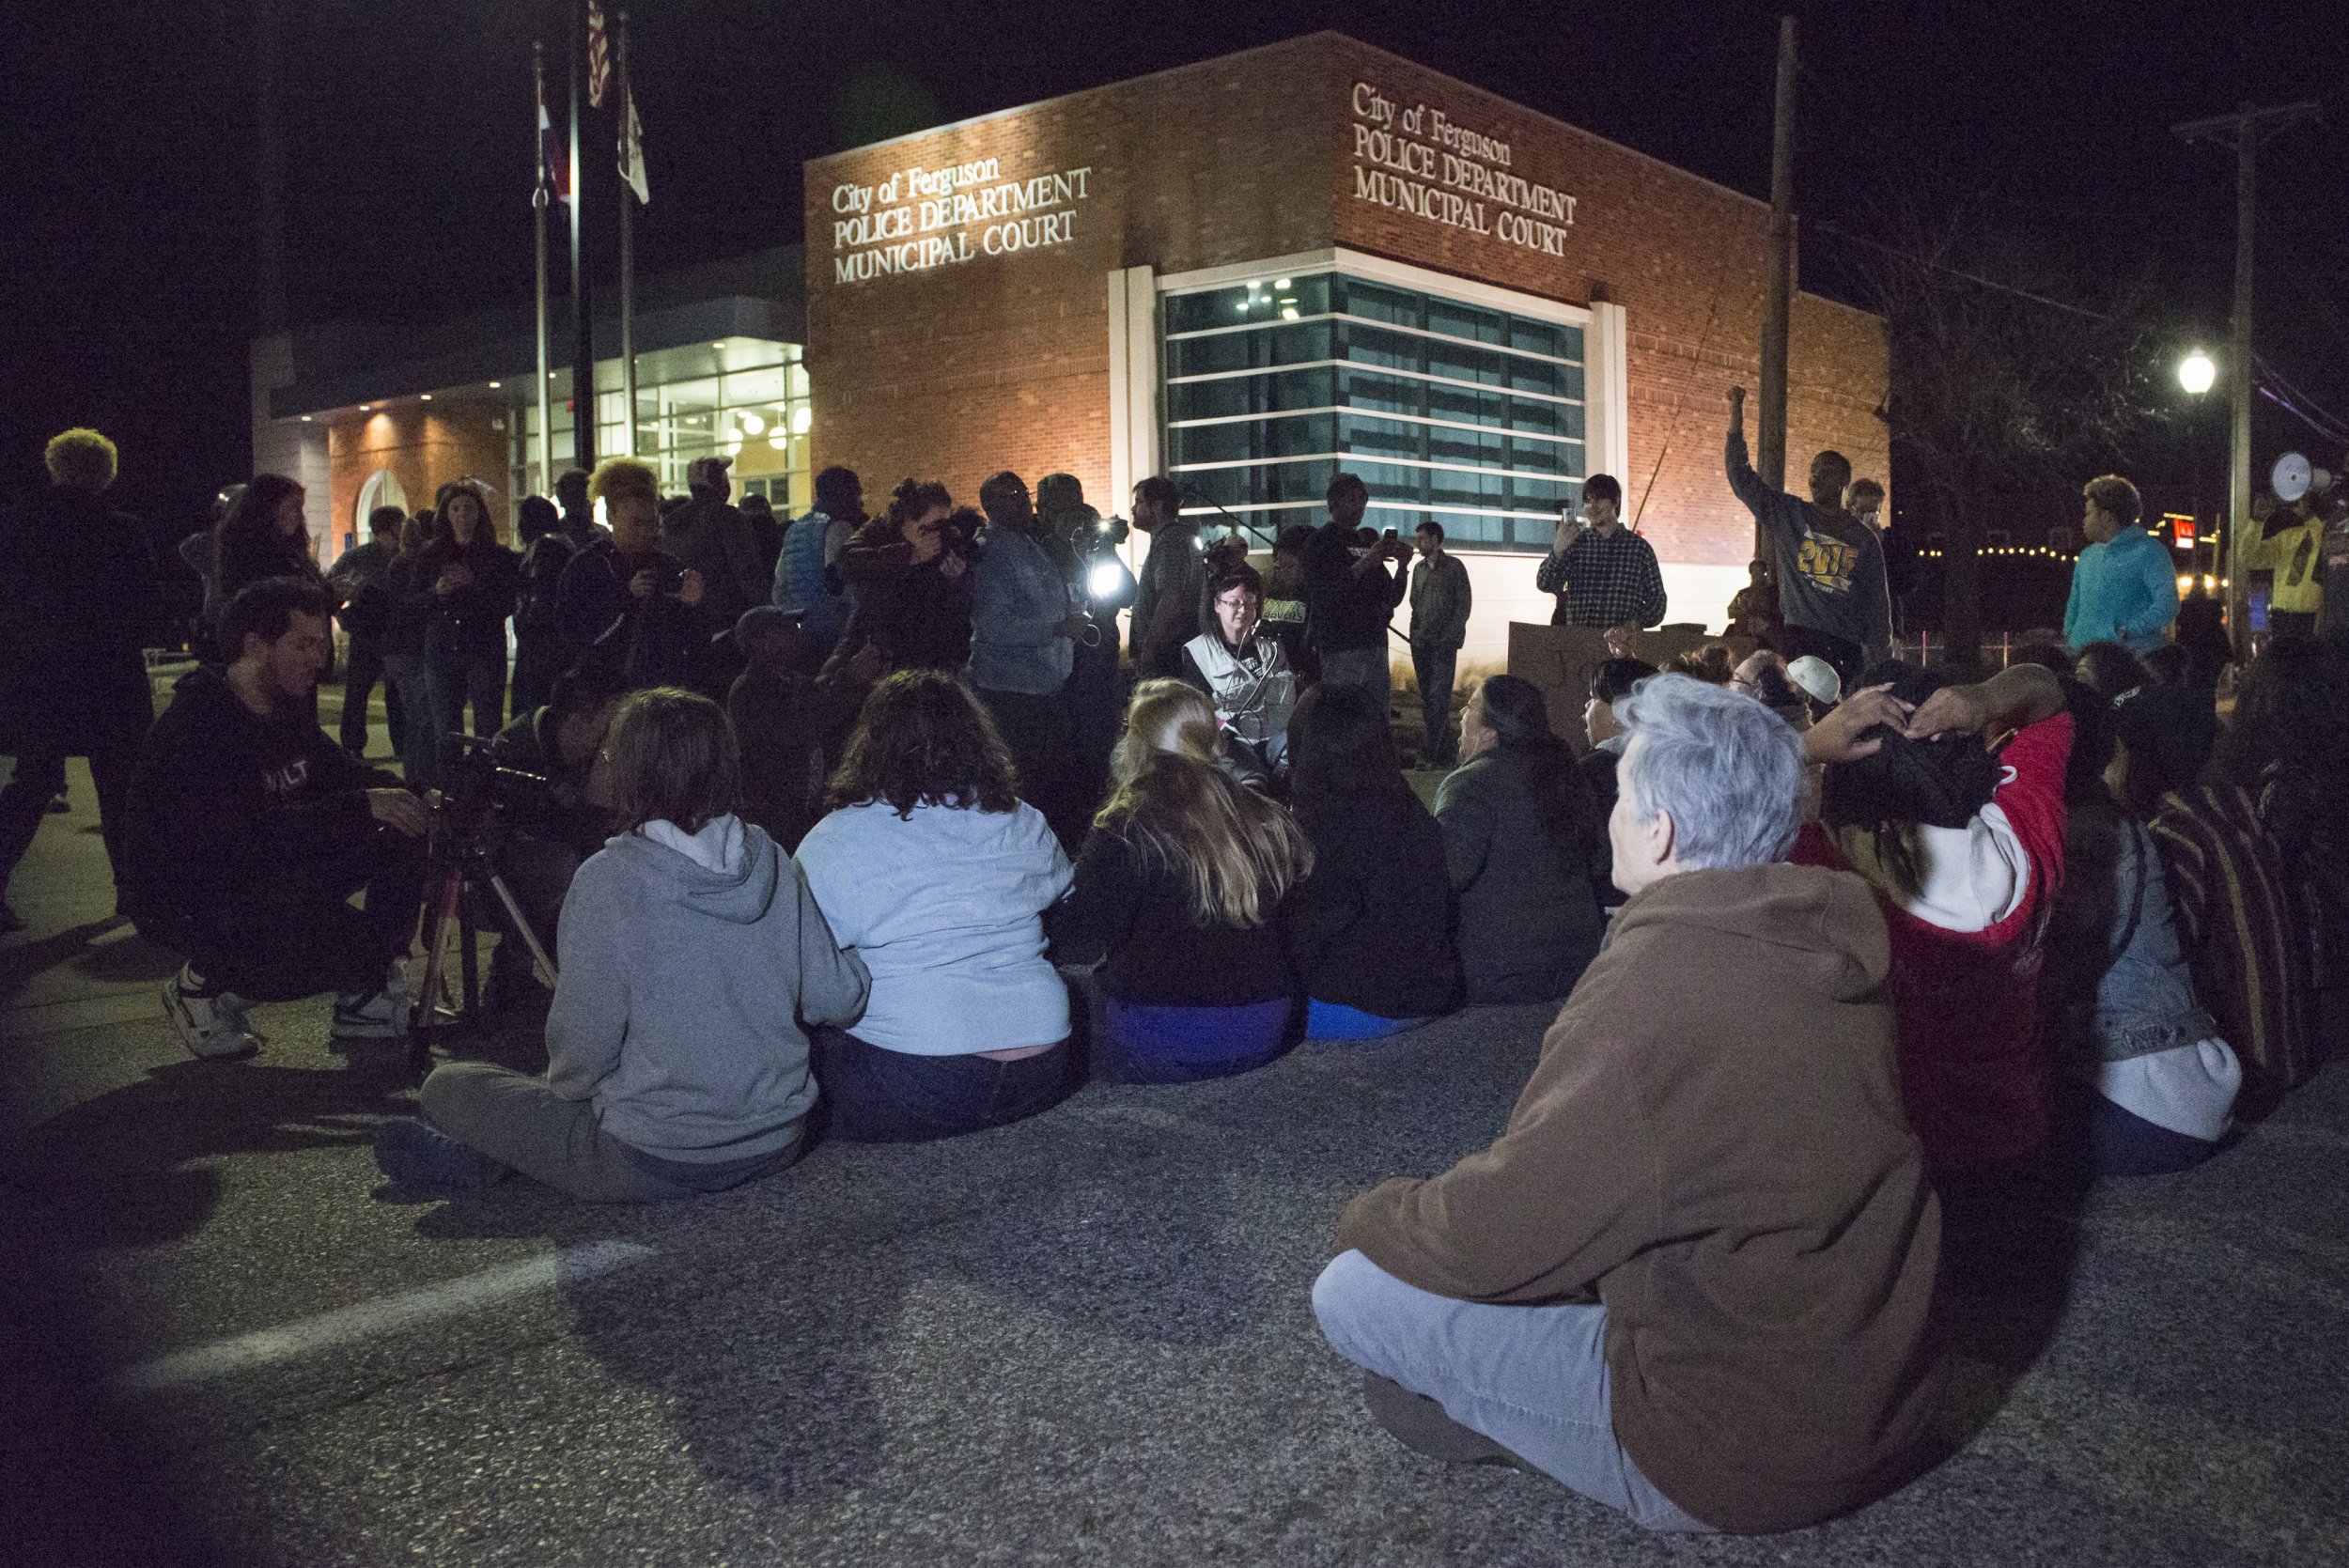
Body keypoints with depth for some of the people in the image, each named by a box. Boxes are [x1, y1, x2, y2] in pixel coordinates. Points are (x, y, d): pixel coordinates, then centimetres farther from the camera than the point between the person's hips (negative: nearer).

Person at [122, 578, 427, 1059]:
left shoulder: (289, 710, 3)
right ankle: (205, 988, -1)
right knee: (360, 950, -30)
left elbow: (340, 772, 11)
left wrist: (405, 797, -12)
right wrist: (362, 807, -36)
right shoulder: (195, 727, -25)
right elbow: (250, 834, -35)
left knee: (403, 837, -7)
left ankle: (365, 1000, 4)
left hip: (268, 876, 9)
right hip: (190, 905, -9)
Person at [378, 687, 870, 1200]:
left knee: (447, 1086, 11)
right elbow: (838, 1000, 0)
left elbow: (583, 1049, -15)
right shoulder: (772, 862, -4)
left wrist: (561, 1082, 7)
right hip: (778, 1144, 6)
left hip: (657, 1166, -5)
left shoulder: (608, 879, -18)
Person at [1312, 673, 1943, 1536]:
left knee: (1356, 1293, -8)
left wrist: (1369, 1217, 0)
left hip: (1744, 1458, -8)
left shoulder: (1657, 989, -28)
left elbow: (1494, 1237, -21)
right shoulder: (1827, 938, -1)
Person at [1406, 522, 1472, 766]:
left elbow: (1464, 604, -4)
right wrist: (1417, 632, 6)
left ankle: (1431, 753, -13)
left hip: (1444, 642, -6)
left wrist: (1447, 635, -12)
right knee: (1426, 697, 6)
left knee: (1438, 696, -12)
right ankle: (1446, 750, 12)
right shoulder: (1419, 568, 16)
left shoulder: (1454, 567, -1)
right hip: (1420, 642, 6)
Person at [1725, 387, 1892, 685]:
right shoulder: (1790, 515, 11)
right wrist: (1736, 412, -4)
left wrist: (1880, 665, 6)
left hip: (1846, 648, 1)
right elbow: (1741, 478, 4)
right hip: (1797, 639, -1)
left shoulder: (1865, 539, 13)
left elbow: (1877, 604, 14)